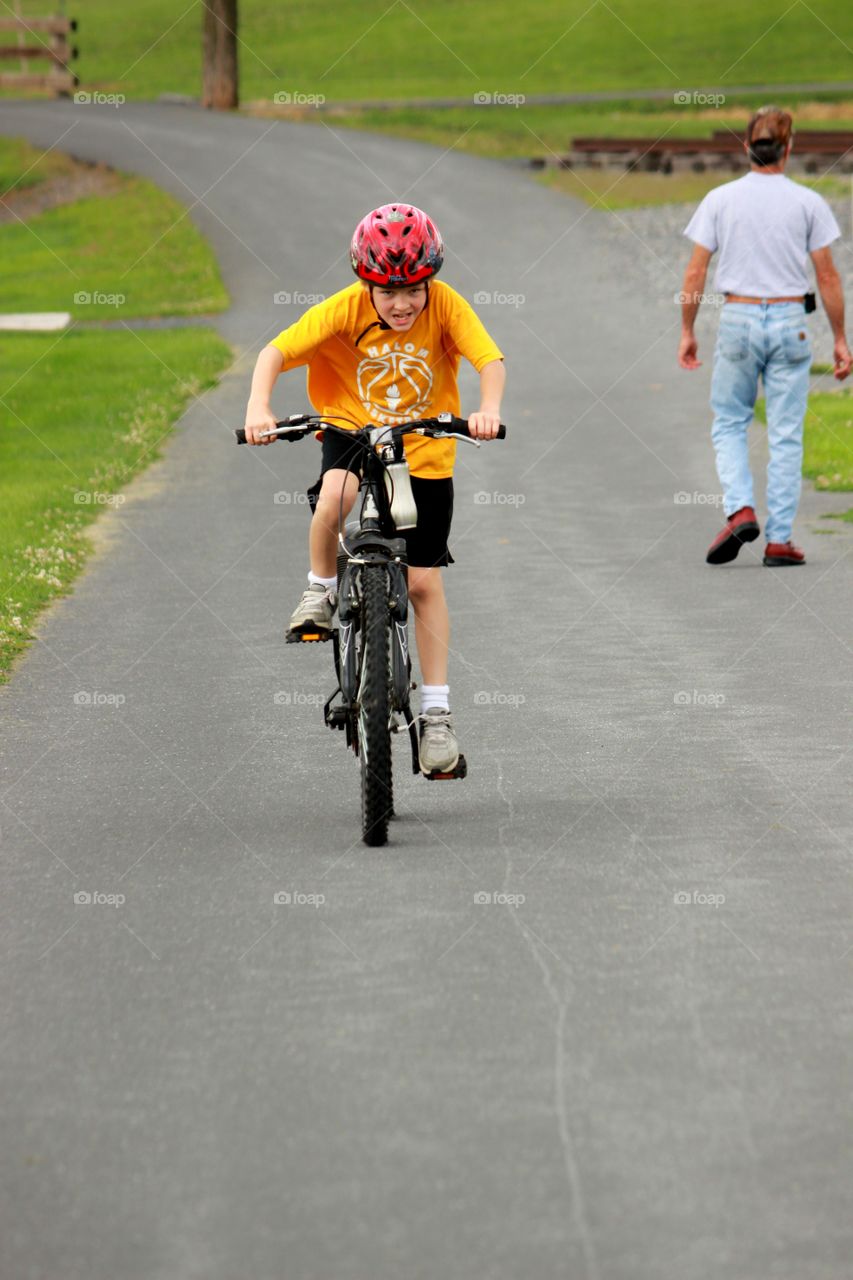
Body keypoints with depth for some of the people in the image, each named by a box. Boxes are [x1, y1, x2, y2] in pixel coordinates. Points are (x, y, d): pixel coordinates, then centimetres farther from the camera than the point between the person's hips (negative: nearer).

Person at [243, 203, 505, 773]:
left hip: (426, 448, 0)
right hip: (352, 427, 0)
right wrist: (259, 406, -41)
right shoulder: (345, 309, -19)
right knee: (335, 495, -36)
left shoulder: (446, 305, -18)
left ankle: (437, 713, 8)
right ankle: (322, 588, -6)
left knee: (425, 580, -1)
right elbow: (276, 351, -23)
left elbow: (490, 359, -27)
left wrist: (489, 409, -48)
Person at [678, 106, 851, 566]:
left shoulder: (720, 199, -1)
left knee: (728, 423, 14)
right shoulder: (808, 203, -2)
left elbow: (694, 273, -1)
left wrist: (687, 331, 8)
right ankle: (779, 539, 3)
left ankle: (740, 508, -8)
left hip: (738, 320, 0)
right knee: (786, 434, 4)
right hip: (791, 321, 0)